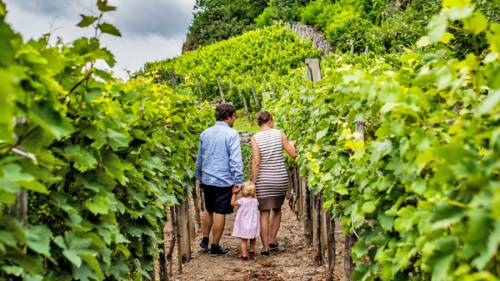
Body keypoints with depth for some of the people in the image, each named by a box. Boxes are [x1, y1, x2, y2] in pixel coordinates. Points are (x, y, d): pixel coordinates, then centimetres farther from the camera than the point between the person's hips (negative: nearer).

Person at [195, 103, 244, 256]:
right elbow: (235, 160, -17)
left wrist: (200, 179, 25)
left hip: (207, 179, 6)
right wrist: (239, 181, -13)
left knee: (208, 210, 22)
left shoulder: (205, 133, 8)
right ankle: (215, 247, 12)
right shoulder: (231, 134, -12)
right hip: (224, 180, -6)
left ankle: (204, 241, 29)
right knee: (220, 213, 4)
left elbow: (199, 159, 15)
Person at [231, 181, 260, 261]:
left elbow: (232, 203, -4)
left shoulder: (242, 201, -15)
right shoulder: (255, 201, -2)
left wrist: (234, 194, 4)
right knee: (252, 239, 23)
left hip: (244, 225, -4)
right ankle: (252, 251, 38)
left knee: (243, 240, 2)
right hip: (253, 225, 4)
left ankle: (244, 255, -1)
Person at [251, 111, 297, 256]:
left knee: (264, 213, 5)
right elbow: (293, 154, 0)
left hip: (264, 180, -2)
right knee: (277, 209, 22)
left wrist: (253, 183, -7)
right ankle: (272, 239, 22)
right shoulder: (279, 134, -2)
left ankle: (265, 247, 6)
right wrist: (292, 144, 22)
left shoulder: (255, 138, -6)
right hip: (281, 178, 2)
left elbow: (256, 162, -12)